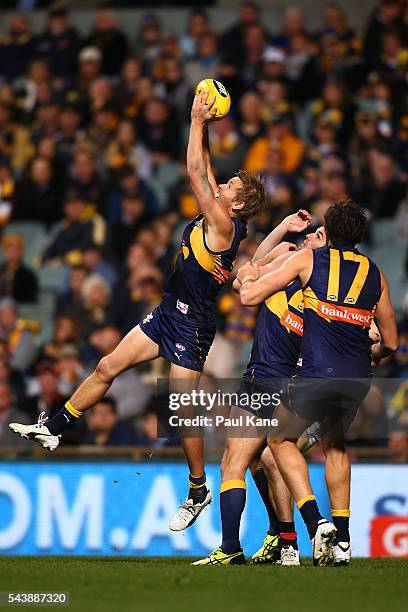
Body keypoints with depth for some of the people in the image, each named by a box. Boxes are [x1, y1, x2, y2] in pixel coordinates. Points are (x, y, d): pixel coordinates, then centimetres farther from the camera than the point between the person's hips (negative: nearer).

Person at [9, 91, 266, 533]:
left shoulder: (223, 226, -19)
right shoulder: (214, 219, 6)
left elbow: (196, 171, -19)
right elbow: (202, 170, 16)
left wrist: (197, 121, -13)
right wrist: (202, 128, 9)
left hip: (190, 326, -9)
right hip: (167, 315, 9)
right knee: (108, 367, 11)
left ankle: (198, 491, 7)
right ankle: (54, 428, 21)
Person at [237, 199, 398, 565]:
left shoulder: (308, 260, 6)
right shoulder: (375, 274, 14)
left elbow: (250, 297, 5)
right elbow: (391, 342, 19)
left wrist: (247, 277, 28)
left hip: (317, 376, -4)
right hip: (358, 380, 4)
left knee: (281, 439, 20)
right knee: (334, 444, 29)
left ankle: (316, 523, 0)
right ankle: (342, 540, 20)